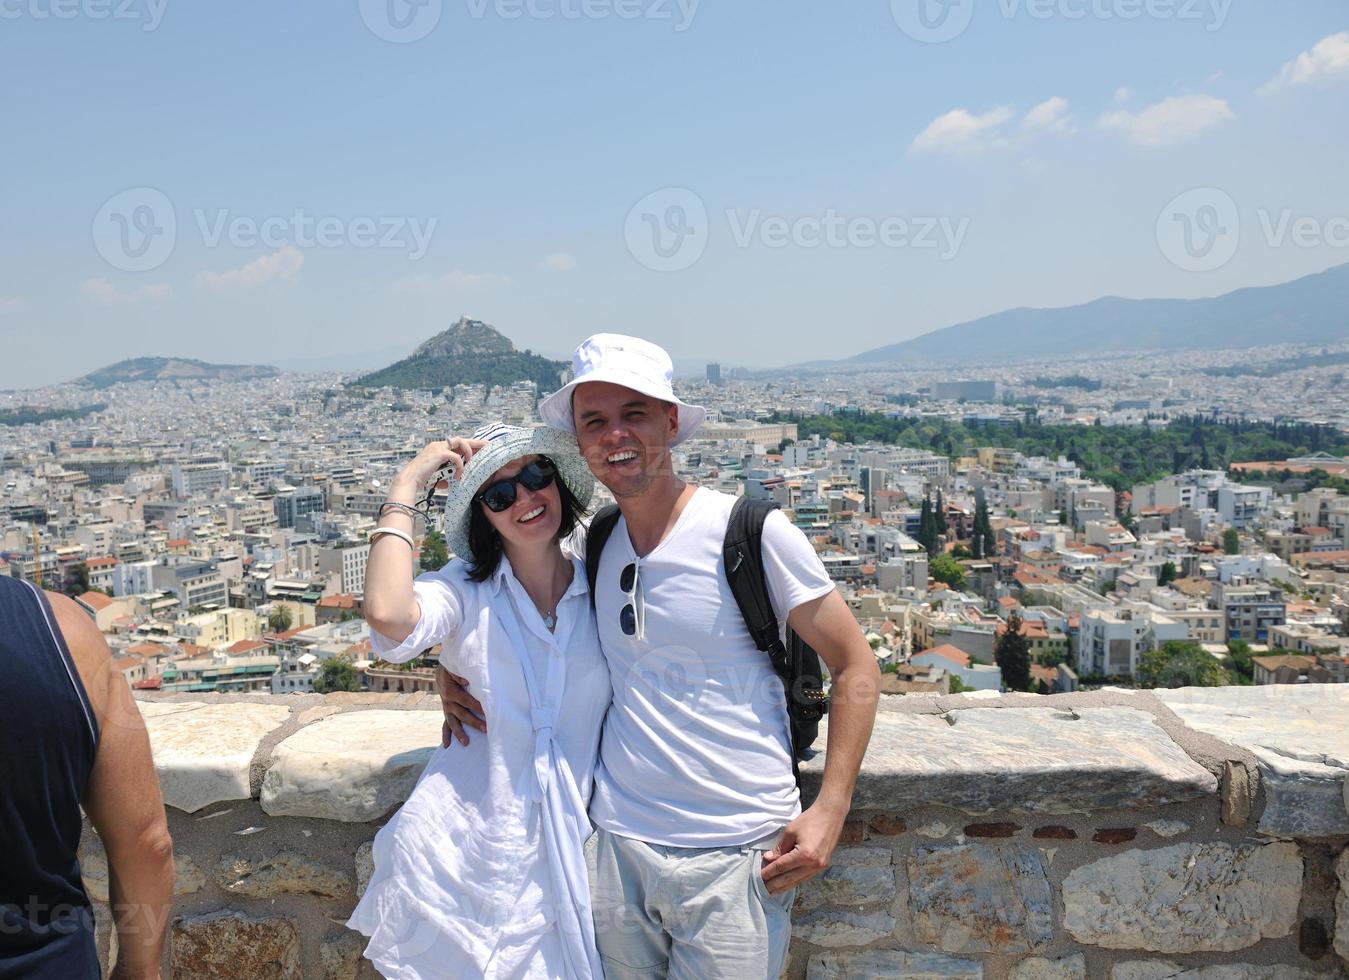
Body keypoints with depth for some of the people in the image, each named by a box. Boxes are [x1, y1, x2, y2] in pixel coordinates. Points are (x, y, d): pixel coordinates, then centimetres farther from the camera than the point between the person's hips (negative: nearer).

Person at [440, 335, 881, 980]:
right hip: (618, 846, 4)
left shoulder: (752, 531, -11)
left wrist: (830, 810, -12)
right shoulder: (592, 546, 4)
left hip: (735, 854, -4)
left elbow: (855, 667, -5)